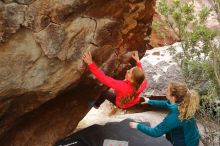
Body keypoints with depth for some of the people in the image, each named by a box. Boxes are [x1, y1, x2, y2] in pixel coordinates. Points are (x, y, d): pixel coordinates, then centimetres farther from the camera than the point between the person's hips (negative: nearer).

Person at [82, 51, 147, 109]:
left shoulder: (122, 86, -49)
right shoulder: (144, 83, -35)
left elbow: (104, 79, -49)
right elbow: (141, 73, -10)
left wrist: (90, 63, -52)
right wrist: (137, 60, -1)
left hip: (121, 104, -4)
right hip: (134, 102, 4)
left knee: (104, 93, 16)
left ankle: (96, 105, 44)